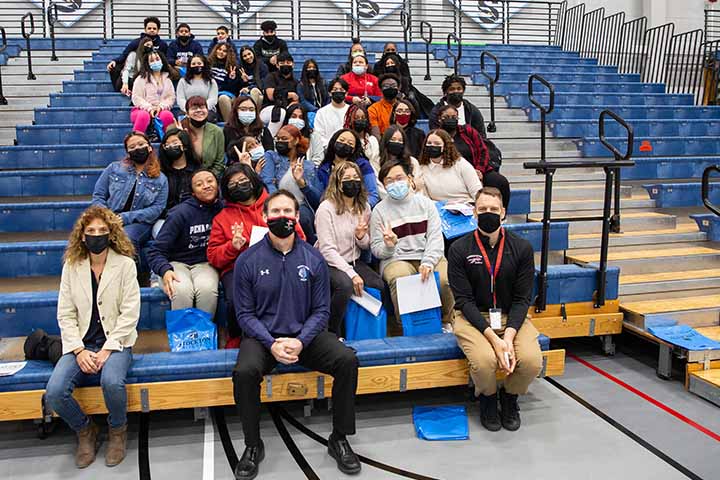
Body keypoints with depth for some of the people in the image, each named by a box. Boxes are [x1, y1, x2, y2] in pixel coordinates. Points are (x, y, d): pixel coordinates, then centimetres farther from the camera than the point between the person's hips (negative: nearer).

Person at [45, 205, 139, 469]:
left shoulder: (125, 264, -4)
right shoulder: (71, 266, 5)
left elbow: (130, 313, -8)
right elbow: (65, 314, 2)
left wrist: (107, 349, -16)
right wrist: (79, 351, -11)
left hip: (116, 342, -3)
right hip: (80, 344, 3)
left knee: (112, 382, -34)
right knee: (54, 392, -22)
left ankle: (118, 430, 1)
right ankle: (85, 430, 11)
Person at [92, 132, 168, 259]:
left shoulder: (160, 179, 12)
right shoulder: (114, 168, 15)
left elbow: (157, 208, 1)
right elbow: (98, 196, 13)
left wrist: (126, 217, -11)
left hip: (139, 223, -1)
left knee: (126, 237, -36)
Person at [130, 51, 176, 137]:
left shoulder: (167, 79, 20)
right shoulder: (141, 78, 10)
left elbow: (171, 97, 10)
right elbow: (136, 97, 1)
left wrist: (161, 106, -9)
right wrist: (149, 108, -13)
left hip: (161, 110, 2)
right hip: (143, 109, -2)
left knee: (168, 115, -36)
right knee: (144, 115, -40)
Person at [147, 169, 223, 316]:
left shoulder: (223, 209, -1)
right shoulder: (181, 213, -10)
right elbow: (156, 251, -9)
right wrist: (165, 270, -29)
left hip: (205, 263, 2)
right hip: (177, 263, -2)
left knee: (207, 289, -33)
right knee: (182, 290, -35)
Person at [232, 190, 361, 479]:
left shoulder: (313, 259, 1)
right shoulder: (248, 260, -3)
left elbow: (321, 310, 1)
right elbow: (245, 314, -2)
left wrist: (300, 341, -16)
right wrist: (271, 344, -18)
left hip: (305, 335, 2)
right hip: (263, 336, -1)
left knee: (347, 360, -23)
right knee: (244, 372, -32)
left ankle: (339, 439, -3)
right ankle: (253, 446, -6)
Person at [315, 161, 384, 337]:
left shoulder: (364, 207, 7)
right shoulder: (326, 208, -12)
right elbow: (327, 250, -17)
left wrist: (361, 236, -10)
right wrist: (352, 274, -26)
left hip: (354, 262, 6)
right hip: (329, 264, -6)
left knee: (382, 286, -18)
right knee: (345, 285, -35)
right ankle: (332, 333, -14)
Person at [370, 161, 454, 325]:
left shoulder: (425, 203, 12)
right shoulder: (379, 210, 9)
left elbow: (435, 237, 3)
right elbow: (376, 248, 8)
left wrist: (428, 262, -15)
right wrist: (388, 246, -17)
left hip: (429, 256, 2)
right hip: (396, 259, -1)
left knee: (446, 280, -28)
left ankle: (445, 323, 0)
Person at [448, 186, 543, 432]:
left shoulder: (522, 248, -2)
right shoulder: (459, 249, -7)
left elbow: (522, 298, -3)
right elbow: (464, 300, -10)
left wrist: (508, 336, -19)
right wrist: (492, 337, -22)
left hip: (511, 316, 2)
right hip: (472, 316, -2)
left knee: (532, 361, -24)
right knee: (485, 360, -31)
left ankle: (510, 398, 11)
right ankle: (487, 399, 6)